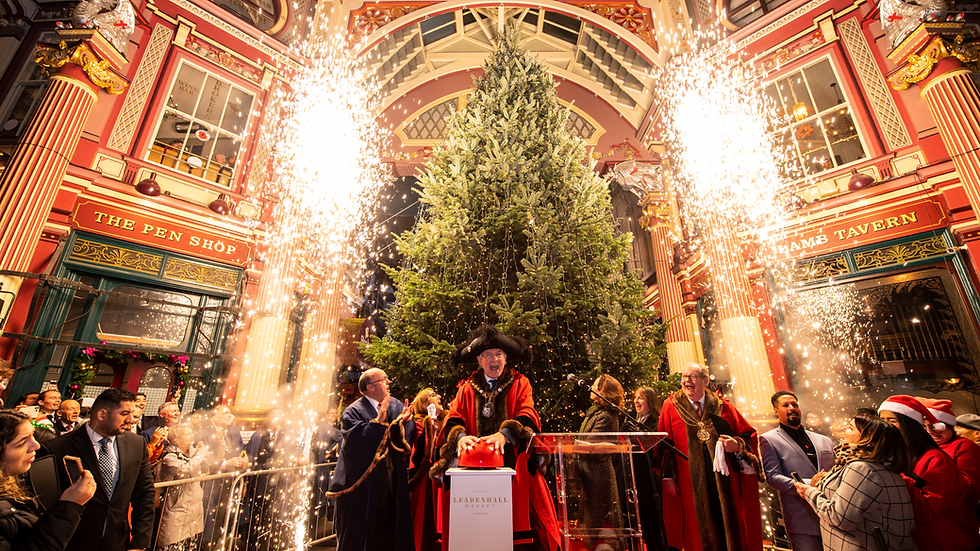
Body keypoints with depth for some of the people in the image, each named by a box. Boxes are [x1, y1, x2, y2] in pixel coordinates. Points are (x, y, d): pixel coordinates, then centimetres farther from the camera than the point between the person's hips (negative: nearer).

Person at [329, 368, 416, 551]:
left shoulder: (396, 405, 4)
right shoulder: (354, 411, -11)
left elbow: (406, 438, 0)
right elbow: (355, 440, -25)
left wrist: (404, 422, -19)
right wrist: (377, 421, -29)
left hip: (390, 483, 5)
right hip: (364, 483, -5)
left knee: (388, 532, 15)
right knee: (360, 535, 11)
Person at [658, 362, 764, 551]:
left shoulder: (723, 406, 6)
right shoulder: (671, 407, 0)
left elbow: (749, 434, 10)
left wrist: (737, 444, -11)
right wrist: (668, 476, -7)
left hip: (725, 481, 2)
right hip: (692, 484, -1)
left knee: (730, 528, 9)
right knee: (699, 533, 6)